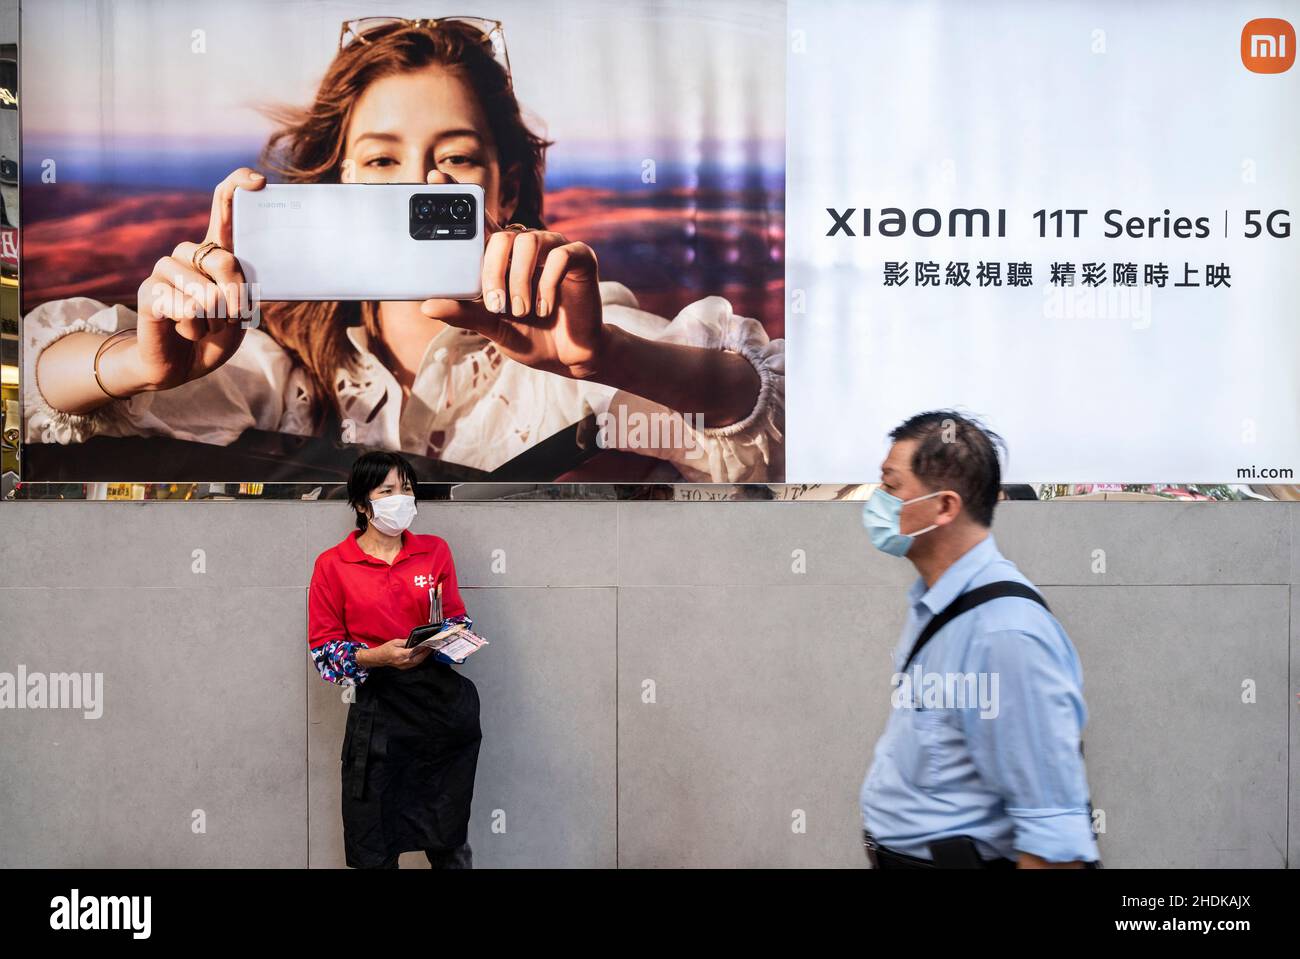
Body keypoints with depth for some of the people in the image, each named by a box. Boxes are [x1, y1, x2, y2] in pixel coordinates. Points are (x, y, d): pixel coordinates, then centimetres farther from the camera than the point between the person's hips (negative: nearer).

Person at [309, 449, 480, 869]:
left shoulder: (435, 551, 7)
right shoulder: (333, 565, -2)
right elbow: (323, 650, -2)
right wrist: (379, 656, -18)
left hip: (441, 697, 2)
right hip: (378, 705, -2)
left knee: (450, 841, 9)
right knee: (375, 850, 5)